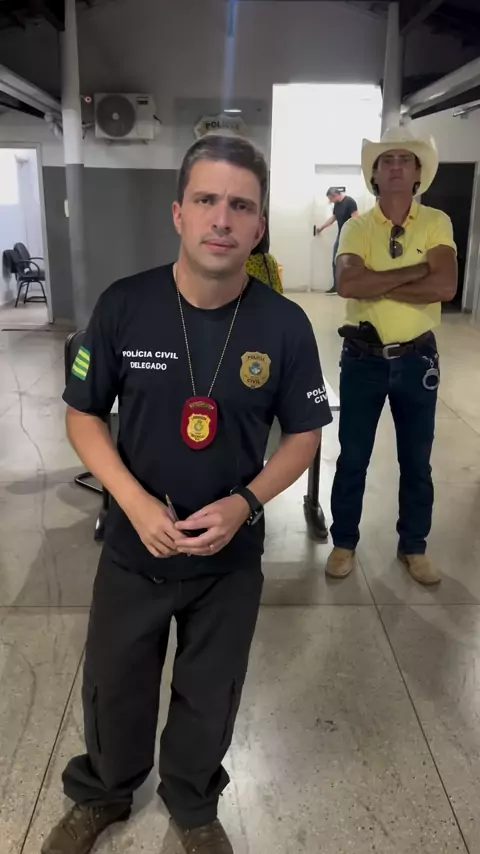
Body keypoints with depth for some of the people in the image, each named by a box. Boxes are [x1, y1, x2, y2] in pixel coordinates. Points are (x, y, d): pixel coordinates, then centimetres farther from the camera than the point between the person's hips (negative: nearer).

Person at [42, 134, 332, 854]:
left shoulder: (285, 325, -14)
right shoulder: (123, 306, -14)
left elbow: (304, 435, -4)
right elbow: (83, 416, -5)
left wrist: (245, 503, -20)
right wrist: (136, 502, -20)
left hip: (232, 555, 0)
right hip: (134, 548, 1)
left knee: (210, 698, 21)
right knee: (114, 689, 22)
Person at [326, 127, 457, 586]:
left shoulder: (436, 222, -2)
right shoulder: (356, 227, -2)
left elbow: (445, 287, -18)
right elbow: (347, 284, -21)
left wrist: (377, 284, -17)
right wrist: (414, 271, -19)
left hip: (417, 359, 1)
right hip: (363, 358, 0)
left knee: (416, 460, 13)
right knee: (352, 457, 10)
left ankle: (413, 547, 31)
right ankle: (344, 542, 28)